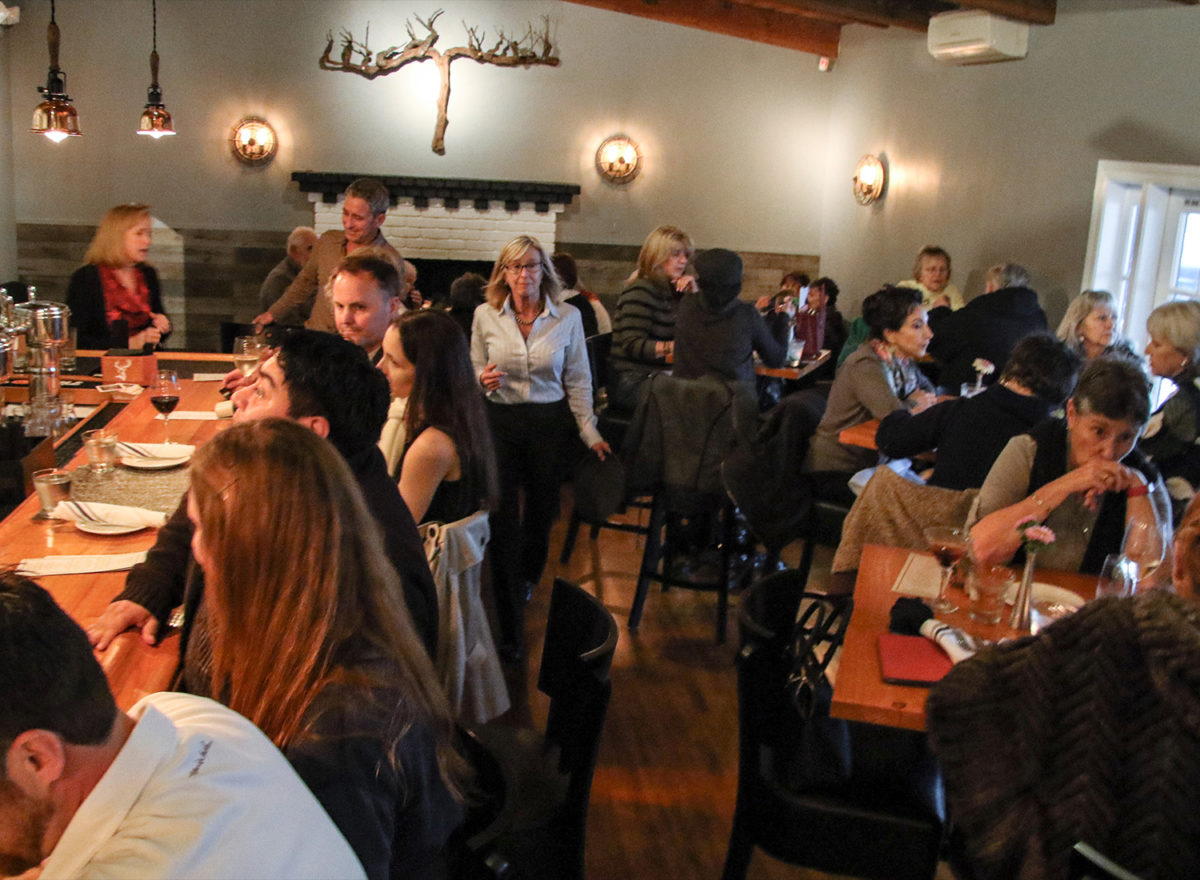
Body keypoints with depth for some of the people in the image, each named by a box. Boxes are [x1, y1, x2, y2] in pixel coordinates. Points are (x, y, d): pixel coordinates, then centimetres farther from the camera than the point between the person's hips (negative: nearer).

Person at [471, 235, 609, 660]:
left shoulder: (568, 317, -1)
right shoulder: (486, 316, -1)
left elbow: (578, 381, 4)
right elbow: (475, 372, 8)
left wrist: (590, 432, -3)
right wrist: (484, 380, -16)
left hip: (551, 423, 1)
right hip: (500, 422, -1)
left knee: (541, 512, 12)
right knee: (503, 518, -7)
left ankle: (526, 581, 44)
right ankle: (510, 631, -1)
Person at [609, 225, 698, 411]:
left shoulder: (674, 290, 16)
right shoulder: (639, 292, -8)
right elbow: (633, 345, -18)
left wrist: (693, 295, 4)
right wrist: (672, 347, -29)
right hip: (632, 381, -8)